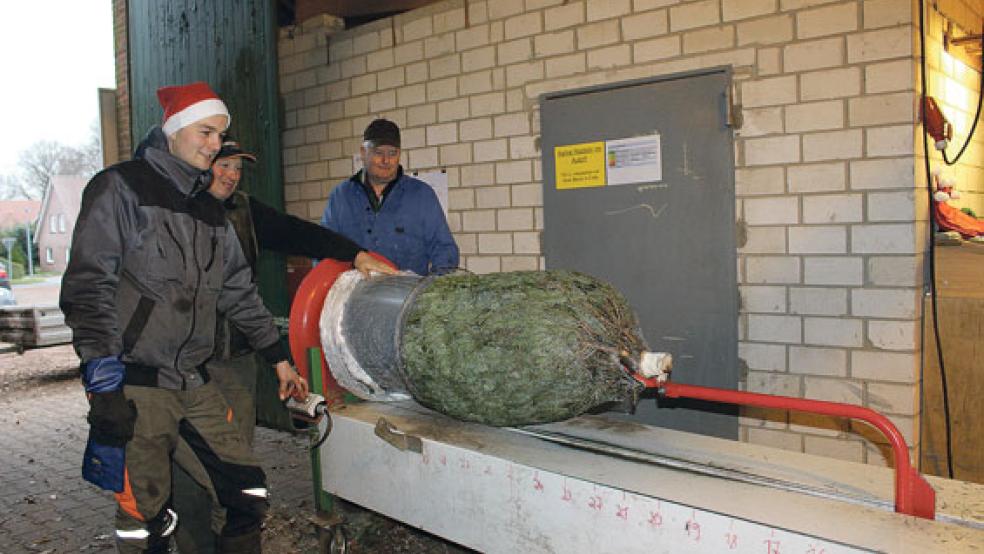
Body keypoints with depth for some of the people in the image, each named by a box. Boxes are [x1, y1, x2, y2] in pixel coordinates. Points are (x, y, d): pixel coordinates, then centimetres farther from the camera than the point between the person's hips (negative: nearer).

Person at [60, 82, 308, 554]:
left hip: (196, 383, 6)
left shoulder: (209, 209, 16)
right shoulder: (120, 188, -3)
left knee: (250, 494, 4)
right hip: (137, 386, -6)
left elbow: (239, 293, 21)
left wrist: (279, 359, 20)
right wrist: (104, 385, -17)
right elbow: (88, 289, -11)